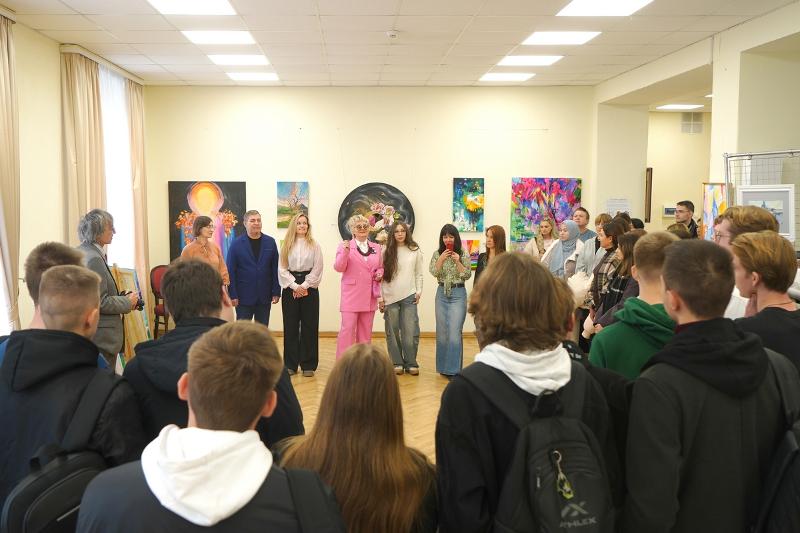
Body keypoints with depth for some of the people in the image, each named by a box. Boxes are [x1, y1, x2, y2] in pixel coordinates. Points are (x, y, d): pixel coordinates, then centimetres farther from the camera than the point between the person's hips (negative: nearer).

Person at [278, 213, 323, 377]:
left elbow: (317, 269, -2)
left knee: (309, 326, 1)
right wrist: (295, 286, -10)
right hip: (290, 288, 1)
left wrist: (304, 286, -10)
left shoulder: (314, 245, 3)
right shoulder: (286, 245, 6)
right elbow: (282, 269, 1)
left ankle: (308, 365, 7)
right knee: (290, 326, 3)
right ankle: (290, 364, 11)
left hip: (309, 288, -1)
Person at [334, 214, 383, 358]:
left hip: (369, 296, 5)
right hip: (351, 295, -5)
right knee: (347, 329, -8)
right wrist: (345, 252, -25)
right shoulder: (345, 246, 0)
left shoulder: (376, 248, 13)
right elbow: (338, 267, -9)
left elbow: (380, 267, 23)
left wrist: (379, 274, 1)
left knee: (366, 331, 11)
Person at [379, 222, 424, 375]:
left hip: (409, 296, 0)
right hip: (390, 297, 0)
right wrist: (380, 298, -2)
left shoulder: (415, 251, 6)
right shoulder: (386, 251, 3)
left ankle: (410, 363, 8)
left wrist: (418, 291, 0)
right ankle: (397, 363, 14)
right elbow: (381, 276, 2)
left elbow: (419, 274, 10)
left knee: (410, 332, -3)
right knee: (392, 331, 4)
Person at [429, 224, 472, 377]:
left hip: (458, 294, -3)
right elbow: (433, 272, -5)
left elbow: (467, 275, -6)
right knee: (442, 332, 9)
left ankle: (453, 369, -4)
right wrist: (442, 259, -17)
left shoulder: (463, 254, -2)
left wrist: (457, 262, -18)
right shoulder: (437, 254, 5)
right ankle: (443, 367, 21)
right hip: (442, 293, 3)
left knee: (454, 332, -10)